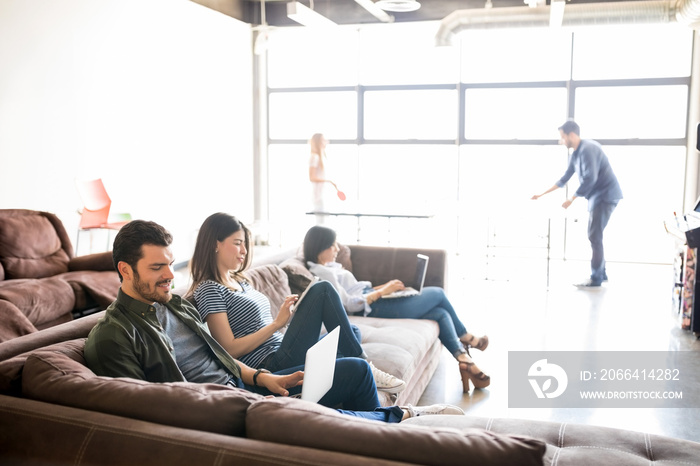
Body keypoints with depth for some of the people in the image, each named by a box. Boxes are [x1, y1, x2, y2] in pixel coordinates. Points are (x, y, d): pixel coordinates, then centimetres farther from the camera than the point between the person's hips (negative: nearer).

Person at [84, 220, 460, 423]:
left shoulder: (177, 305, 14)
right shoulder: (112, 336, -12)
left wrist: (261, 378, 3)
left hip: (243, 386, 9)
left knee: (356, 370, 5)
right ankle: (401, 417, -1)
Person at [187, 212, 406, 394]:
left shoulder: (239, 280, 19)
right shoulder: (209, 290, -9)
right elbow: (230, 349, -16)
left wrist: (290, 315, 3)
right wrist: (277, 323, -17)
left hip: (281, 352, 10)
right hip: (272, 365, -10)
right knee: (322, 290, -14)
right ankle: (364, 367, -7)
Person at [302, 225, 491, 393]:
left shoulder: (330, 266, 17)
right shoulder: (322, 273, -14)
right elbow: (348, 304, -20)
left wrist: (383, 286, 9)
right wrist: (382, 291, -14)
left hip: (373, 301, 10)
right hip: (373, 308, -10)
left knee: (441, 313, 1)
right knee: (438, 293, 3)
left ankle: (465, 360, 0)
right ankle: (467, 338, 25)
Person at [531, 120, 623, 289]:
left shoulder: (588, 149, -18)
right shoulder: (575, 154, 12)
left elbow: (590, 178, -26)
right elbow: (564, 179, 20)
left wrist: (572, 199, -20)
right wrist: (542, 194, 20)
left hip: (606, 195, -10)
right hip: (597, 196, 10)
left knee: (595, 236, -11)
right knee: (594, 236, 13)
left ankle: (595, 280, -8)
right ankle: (601, 274, 22)